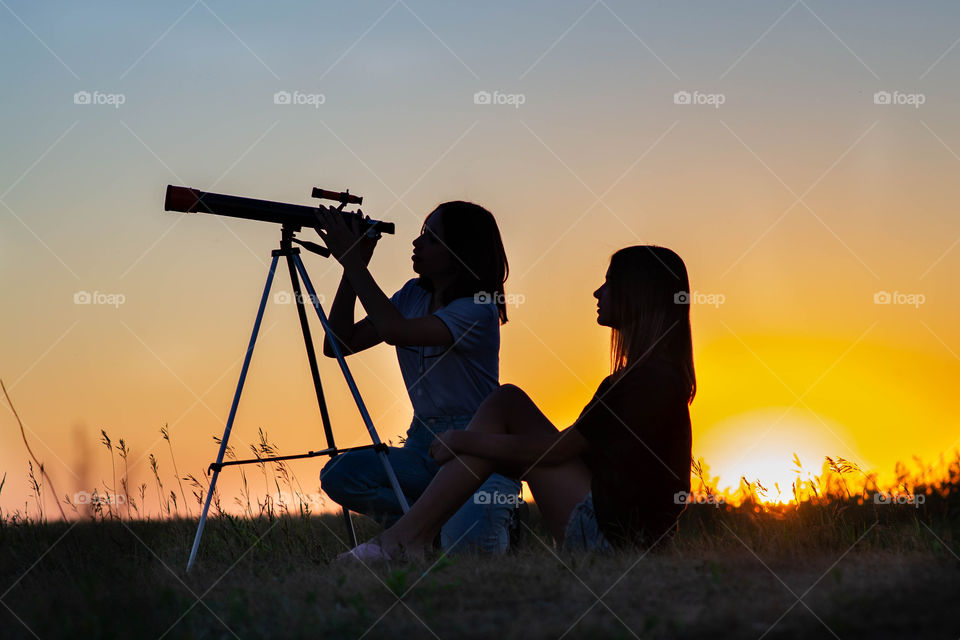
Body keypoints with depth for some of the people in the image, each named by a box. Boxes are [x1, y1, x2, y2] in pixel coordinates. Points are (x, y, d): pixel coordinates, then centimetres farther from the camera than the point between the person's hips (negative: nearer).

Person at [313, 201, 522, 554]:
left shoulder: (478, 310, -14)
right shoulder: (413, 295, 9)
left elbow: (394, 331, -29)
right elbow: (338, 343, 3)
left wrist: (352, 260, -22)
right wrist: (353, 267, -5)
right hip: (423, 447, 6)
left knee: (465, 543, -31)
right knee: (338, 474, -21)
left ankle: (495, 520, 7)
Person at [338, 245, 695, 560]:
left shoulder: (651, 378, -17)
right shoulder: (665, 373, 14)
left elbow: (553, 450, -15)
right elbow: (575, 445, 21)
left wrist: (462, 441, -5)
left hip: (612, 534, -10)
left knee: (507, 405, -6)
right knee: (508, 402, 8)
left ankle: (407, 538, -7)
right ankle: (411, 534, 0)